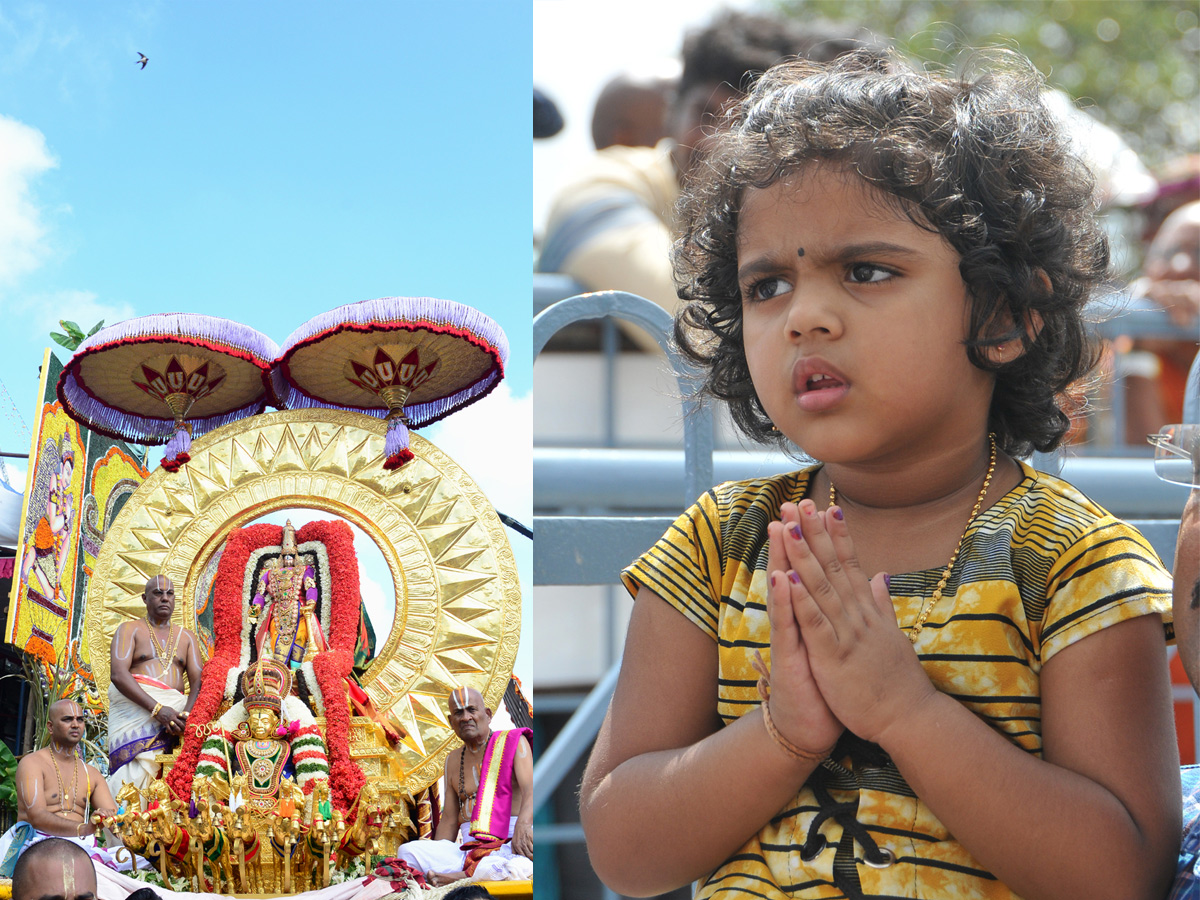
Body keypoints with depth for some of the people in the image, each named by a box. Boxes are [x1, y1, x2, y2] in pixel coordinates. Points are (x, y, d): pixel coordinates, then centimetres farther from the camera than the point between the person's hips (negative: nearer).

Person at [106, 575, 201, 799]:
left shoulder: (186, 637, 22)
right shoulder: (130, 630, 11)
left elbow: (197, 682, 9)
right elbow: (118, 674, -6)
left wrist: (186, 714, -14)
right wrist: (157, 709, -18)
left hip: (174, 708, 4)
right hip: (134, 709, -4)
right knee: (134, 773, -26)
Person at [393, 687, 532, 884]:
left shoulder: (513, 742, 6)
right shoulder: (453, 761, 21)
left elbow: (530, 789, -12)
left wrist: (522, 825, -33)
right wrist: (433, 859, 4)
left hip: (511, 845, -5)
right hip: (468, 850, 5)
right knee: (407, 851, -21)